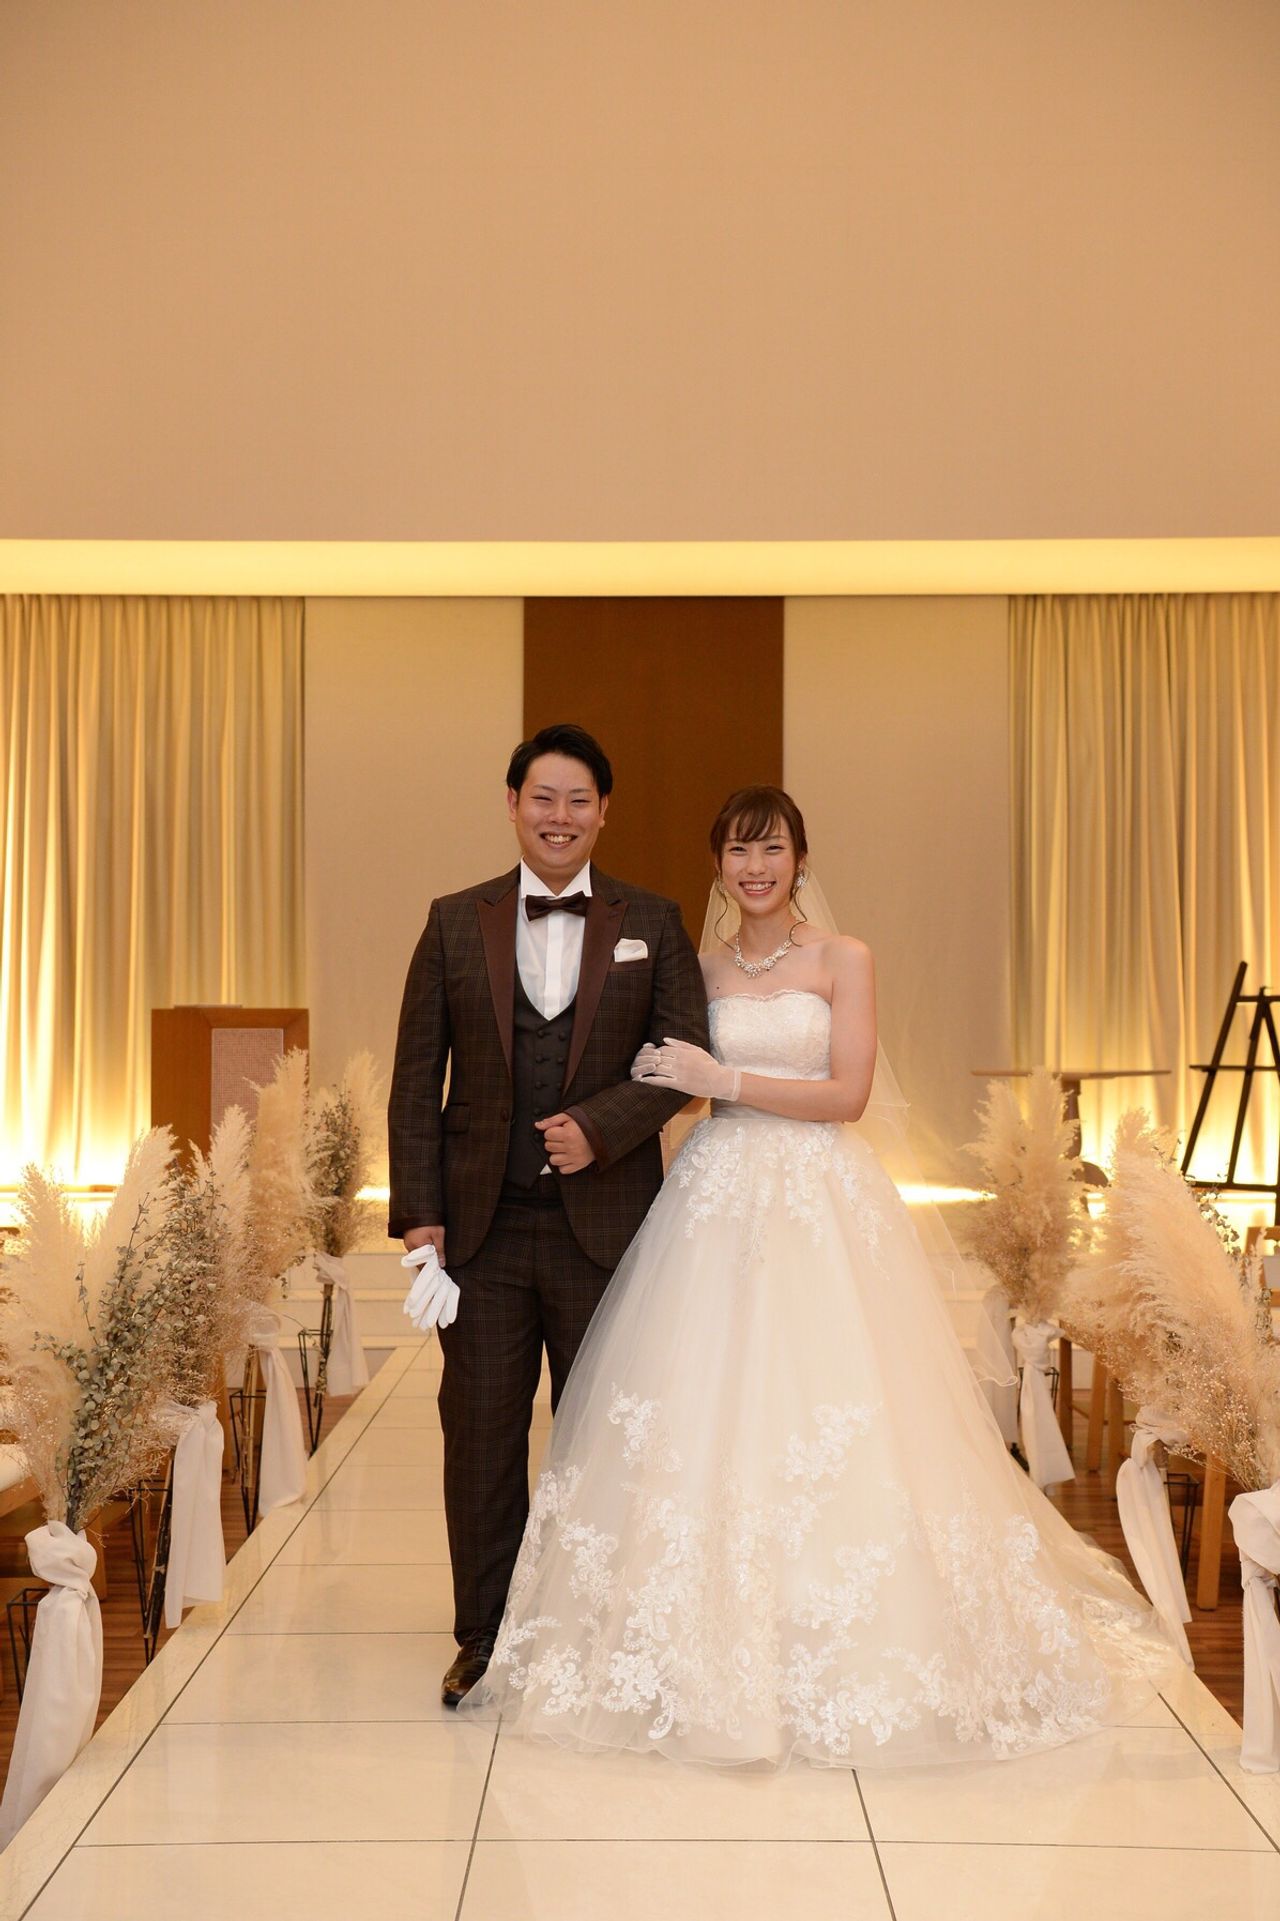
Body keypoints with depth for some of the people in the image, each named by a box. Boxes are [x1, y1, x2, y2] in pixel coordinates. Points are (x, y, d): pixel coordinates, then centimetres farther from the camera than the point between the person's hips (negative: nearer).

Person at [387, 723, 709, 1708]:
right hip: (482, 1223, 1)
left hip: (602, 1222, 0)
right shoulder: (456, 922, 5)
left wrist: (600, 1126, -17)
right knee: (481, 1433, 7)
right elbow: (417, 1078, 4)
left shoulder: (653, 923, 5)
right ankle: (485, 1638, 21)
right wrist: (418, 1211, -4)